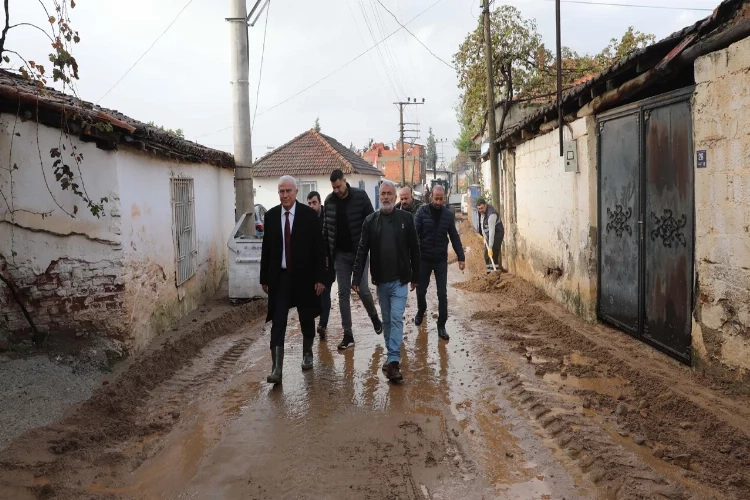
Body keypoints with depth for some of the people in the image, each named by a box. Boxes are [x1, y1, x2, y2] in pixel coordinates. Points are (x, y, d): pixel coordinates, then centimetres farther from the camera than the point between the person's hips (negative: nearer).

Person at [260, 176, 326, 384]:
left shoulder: (309, 215, -6)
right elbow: (266, 249, 7)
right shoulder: (271, 216, 2)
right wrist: (264, 278, 7)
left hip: (304, 276, -1)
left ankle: (307, 353, 38)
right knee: (277, 323, -5)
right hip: (279, 277, 1)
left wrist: (320, 278, -9)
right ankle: (276, 368, -5)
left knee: (307, 318, 14)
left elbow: (319, 248, -5)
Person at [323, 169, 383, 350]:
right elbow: (326, 228, 8)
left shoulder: (360, 196, -8)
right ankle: (348, 335, 9)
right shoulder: (329, 200, 1)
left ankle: (374, 317, 29)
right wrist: (326, 252, 6)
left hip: (359, 252, -3)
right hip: (340, 254, 3)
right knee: (343, 293, 3)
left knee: (362, 290, -2)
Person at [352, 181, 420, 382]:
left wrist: (415, 276, 4)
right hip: (380, 280, 2)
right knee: (387, 320, 13)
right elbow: (362, 250, 0)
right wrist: (357, 278, -5)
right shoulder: (371, 220, 1)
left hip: (400, 279, -2)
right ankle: (392, 356, 26)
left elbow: (414, 248, 2)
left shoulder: (406, 218, -2)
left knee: (396, 319, -8)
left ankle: (393, 361, -7)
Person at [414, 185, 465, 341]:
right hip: (424, 259, -1)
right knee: (421, 290, 11)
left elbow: (454, 237, 6)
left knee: (442, 294, 0)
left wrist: (461, 257, 3)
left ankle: (441, 326, 10)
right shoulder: (422, 212, -8)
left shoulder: (449, 215, -1)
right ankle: (421, 311, 41)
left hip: (441, 260, 1)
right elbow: (415, 234, -11)